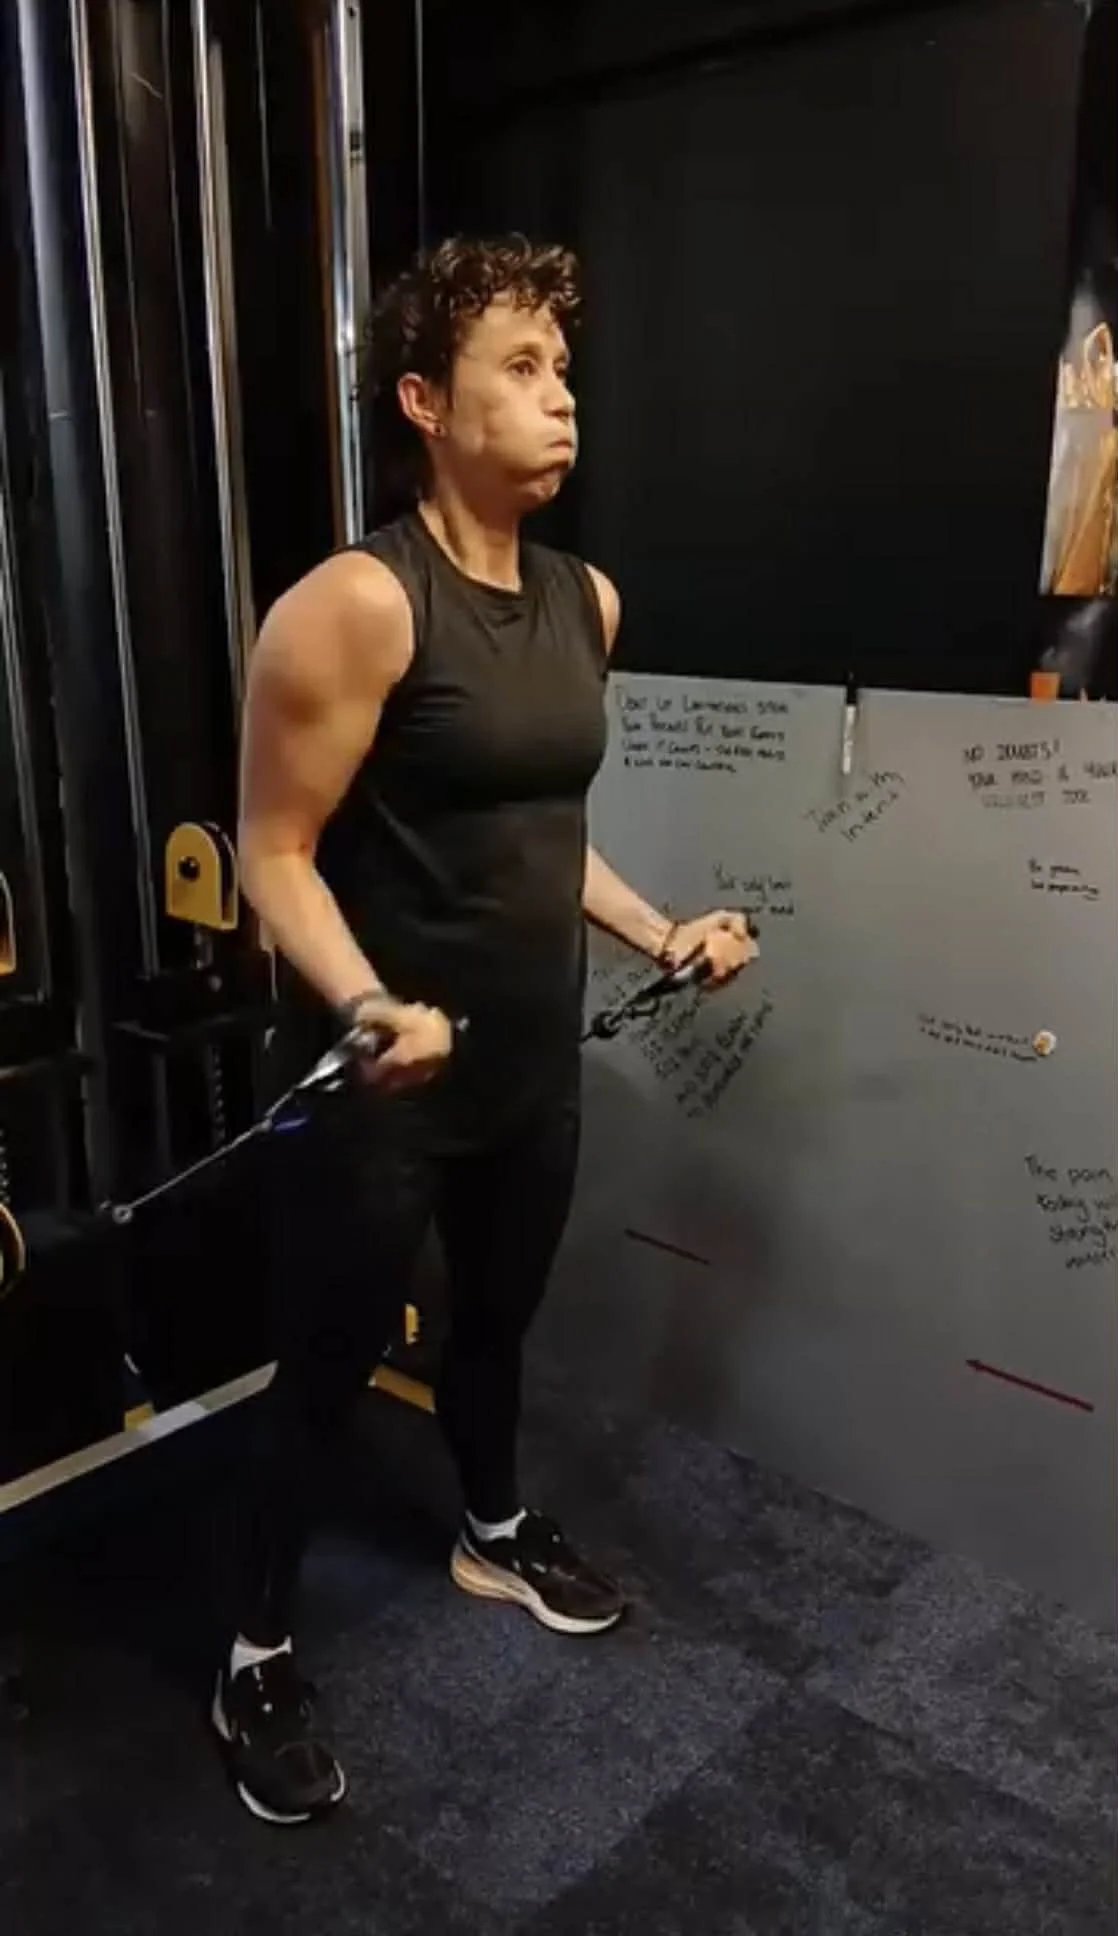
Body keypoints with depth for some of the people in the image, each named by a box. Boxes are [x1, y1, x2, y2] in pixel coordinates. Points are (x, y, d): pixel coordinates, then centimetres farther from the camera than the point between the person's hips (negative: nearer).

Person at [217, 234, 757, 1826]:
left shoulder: (586, 601, 6)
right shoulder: (357, 603, -18)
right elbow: (275, 852, -17)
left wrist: (658, 931, 10)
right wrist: (368, 1008, -32)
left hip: (536, 1067, 7)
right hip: (390, 1081, -7)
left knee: (499, 1319, 26)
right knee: (325, 1377, 9)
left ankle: (493, 1534, 53)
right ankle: (256, 1661, 32)